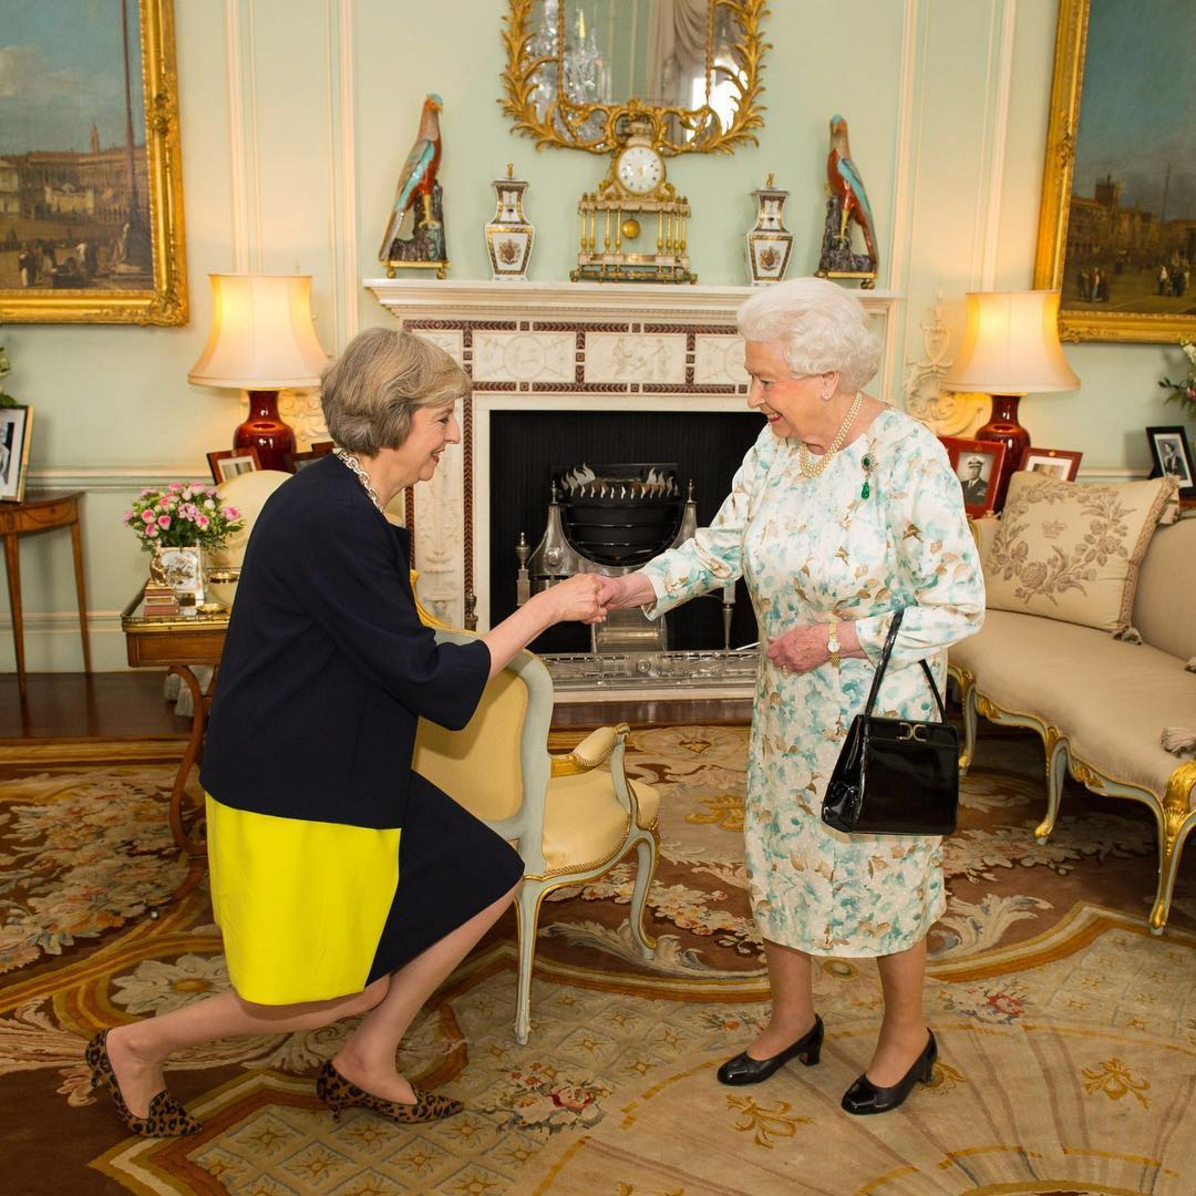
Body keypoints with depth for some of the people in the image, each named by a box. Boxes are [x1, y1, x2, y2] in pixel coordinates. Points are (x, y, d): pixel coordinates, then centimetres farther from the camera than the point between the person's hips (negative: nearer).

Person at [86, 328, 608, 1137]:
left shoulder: (345, 507, 7)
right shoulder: (329, 521, -25)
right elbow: (428, 681, -22)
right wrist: (543, 609, -16)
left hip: (350, 776, 10)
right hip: (291, 795, -10)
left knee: (490, 880, 12)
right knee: (351, 990, 2)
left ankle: (367, 1063, 25)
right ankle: (137, 1047, 23)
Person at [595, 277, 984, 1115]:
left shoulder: (909, 455, -23)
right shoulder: (777, 444, -3)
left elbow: (959, 604, -20)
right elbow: (725, 541, 1)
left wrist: (840, 638, -23)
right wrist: (638, 587, -14)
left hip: (881, 710, -6)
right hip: (790, 705, 6)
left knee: (881, 864, 10)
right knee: (778, 853, 16)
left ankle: (908, 1034, 37)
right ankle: (793, 1020, 40)